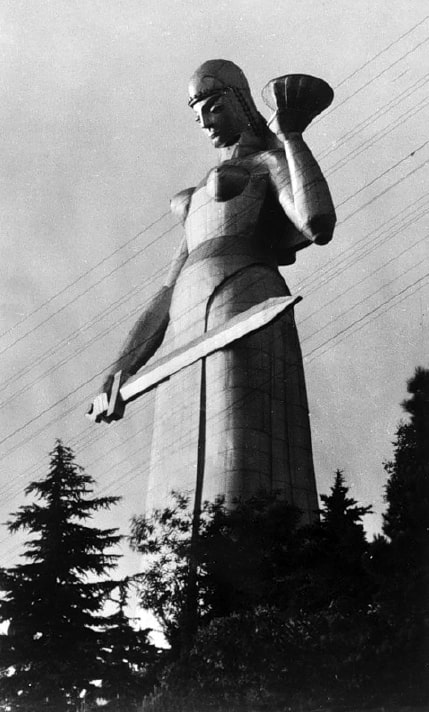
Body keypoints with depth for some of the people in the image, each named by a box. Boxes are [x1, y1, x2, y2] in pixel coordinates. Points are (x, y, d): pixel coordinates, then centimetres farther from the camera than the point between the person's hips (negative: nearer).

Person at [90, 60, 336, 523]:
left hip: (242, 307, -7)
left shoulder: (271, 161, 14)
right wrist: (122, 368, 20)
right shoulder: (202, 197, 35)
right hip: (189, 330, 7)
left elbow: (318, 226, -9)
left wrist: (290, 136, 1)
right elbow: (170, 292, 29)